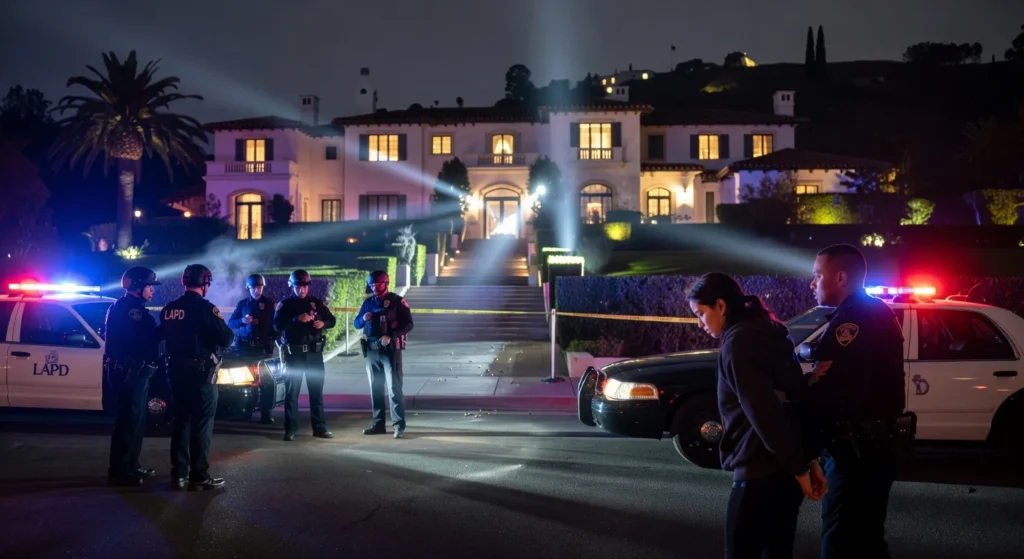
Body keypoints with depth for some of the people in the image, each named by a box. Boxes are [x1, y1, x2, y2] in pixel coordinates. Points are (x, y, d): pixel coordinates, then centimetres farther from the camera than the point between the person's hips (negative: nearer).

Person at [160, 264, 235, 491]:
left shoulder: (168, 309, 7)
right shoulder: (205, 308, -14)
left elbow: (165, 337, 16)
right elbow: (226, 338, -14)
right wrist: (229, 332, 7)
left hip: (177, 369, 7)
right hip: (201, 371, -7)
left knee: (181, 420, 13)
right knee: (202, 423, -2)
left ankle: (179, 473, 14)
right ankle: (199, 476, -2)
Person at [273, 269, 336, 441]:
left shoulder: (316, 302, 9)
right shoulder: (285, 304, 1)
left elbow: (332, 320, 12)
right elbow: (277, 325, -12)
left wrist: (323, 322, -10)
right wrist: (297, 319, -24)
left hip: (314, 352, 3)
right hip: (294, 353, -2)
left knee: (317, 390, 5)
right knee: (292, 391, 0)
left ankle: (320, 427, 11)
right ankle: (291, 429, 3)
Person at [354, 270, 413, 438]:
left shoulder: (397, 301, -5)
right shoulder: (368, 302, 11)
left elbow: (408, 324, -9)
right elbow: (357, 323, 16)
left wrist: (391, 336, -22)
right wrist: (363, 319, -8)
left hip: (391, 350, -6)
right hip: (372, 351, 6)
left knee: (394, 388, -8)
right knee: (375, 388, 10)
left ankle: (399, 425, -5)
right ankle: (378, 424, 17)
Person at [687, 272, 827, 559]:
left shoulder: (738, 343, -15)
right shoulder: (768, 334, 14)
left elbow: (764, 415, -21)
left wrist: (799, 468, -15)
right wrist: (809, 460, 13)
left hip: (761, 475, -9)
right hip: (784, 471, 9)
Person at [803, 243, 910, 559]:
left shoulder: (856, 319, -20)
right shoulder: (872, 313, 15)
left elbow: (839, 394, -28)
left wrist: (799, 392, -12)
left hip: (858, 451, -11)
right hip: (872, 445, 11)